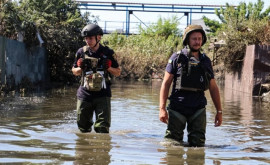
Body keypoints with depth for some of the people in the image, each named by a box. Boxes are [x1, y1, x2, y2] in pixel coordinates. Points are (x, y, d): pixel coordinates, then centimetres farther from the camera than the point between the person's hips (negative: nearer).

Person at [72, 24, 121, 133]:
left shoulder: (108, 53, 1)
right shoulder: (81, 52, 6)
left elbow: (118, 72, 9)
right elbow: (75, 72, 17)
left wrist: (108, 68, -11)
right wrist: (81, 68, -5)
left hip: (102, 95, -2)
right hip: (85, 94, 2)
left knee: (102, 128, -8)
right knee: (83, 126, 11)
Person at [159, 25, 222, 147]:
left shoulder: (206, 61, 11)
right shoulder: (177, 58, 0)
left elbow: (213, 88, 16)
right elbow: (166, 83, -3)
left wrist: (219, 111, 12)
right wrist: (162, 108, -11)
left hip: (198, 109, 3)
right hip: (177, 107, -3)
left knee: (198, 144, -1)